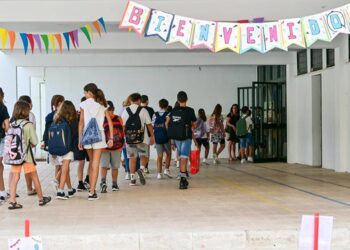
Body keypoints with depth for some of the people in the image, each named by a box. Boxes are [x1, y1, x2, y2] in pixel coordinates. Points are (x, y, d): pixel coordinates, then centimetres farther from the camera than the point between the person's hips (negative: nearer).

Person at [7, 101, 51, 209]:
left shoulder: (12, 124, -2)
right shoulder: (28, 125, -13)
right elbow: (35, 141, -11)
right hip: (26, 154, -3)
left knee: (15, 177, 5)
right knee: (34, 176, 11)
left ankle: (12, 201, -1)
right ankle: (41, 199, 24)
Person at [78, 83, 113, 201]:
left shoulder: (84, 104, 0)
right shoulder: (102, 104, 7)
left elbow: (81, 123, -3)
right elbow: (110, 122, 2)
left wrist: (79, 139, 0)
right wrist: (111, 138, 4)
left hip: (87, 135, 0)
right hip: (99, 135, 0)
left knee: (91, 162, 17)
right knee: (95, 164, -2)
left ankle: (92, 189, 20)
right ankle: (92, 192, -7)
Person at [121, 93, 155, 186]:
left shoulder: (125, 111, 3)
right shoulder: (143, 110, -3)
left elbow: (122, 126, 3)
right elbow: (149, 124, -2)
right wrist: (152, 136, 7)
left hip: (129, 139, 2)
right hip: (142, 138, -2)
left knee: (132, 158, 10)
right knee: (144, 156, 9)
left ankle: (132, 178, 8)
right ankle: (141, 169, -18)